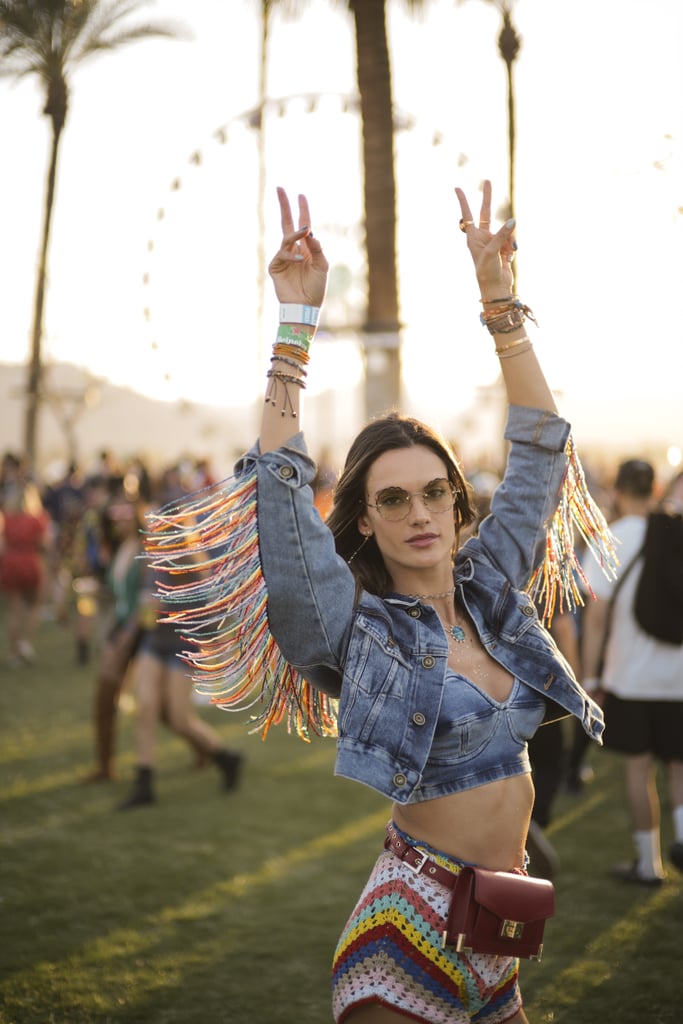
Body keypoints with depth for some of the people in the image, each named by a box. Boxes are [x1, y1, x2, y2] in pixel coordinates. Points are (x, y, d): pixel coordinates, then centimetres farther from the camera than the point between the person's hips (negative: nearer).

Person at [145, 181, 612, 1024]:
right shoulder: (353, 627, -10)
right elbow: (280, 483, -19)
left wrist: (498, 297, 2)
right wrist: (296, 319, -20)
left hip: (506, 917, 6)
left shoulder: (491, 589, 5)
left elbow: (539, 447, 7)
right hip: (420, 913, -6)